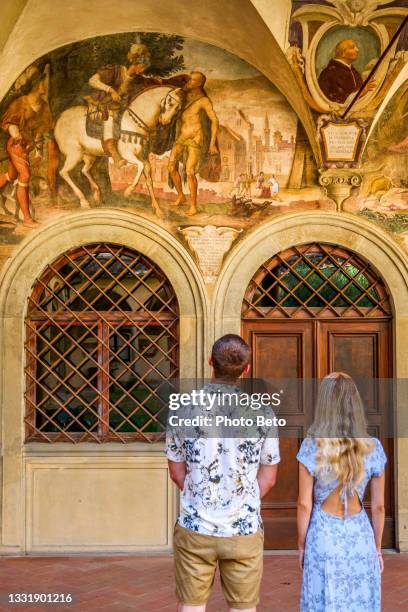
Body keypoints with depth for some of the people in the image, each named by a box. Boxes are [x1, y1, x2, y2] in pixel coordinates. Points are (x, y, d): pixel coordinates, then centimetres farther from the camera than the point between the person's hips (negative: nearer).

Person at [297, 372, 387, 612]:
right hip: (361, 536, 2)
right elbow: (378, 506, 1)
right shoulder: (373, 447, -5)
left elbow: (305, 504, -8)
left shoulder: (312, 447, -12)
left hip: (325, 536, -2)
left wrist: (302, 545, 5)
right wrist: (377, 547, 13)